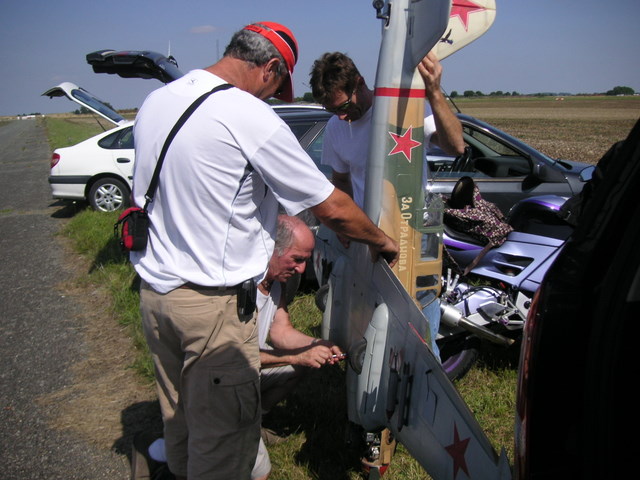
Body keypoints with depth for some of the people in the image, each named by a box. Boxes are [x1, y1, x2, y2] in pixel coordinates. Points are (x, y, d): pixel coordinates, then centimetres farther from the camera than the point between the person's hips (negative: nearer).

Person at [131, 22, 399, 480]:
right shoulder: (251, 117, -18)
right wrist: (383, 242, 4)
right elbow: (333, 209, -14)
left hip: (153, 288, 8)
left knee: (178, 416, 24)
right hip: (213, 304, -8)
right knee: (223, 433, 7)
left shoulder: (155, 101, 6)